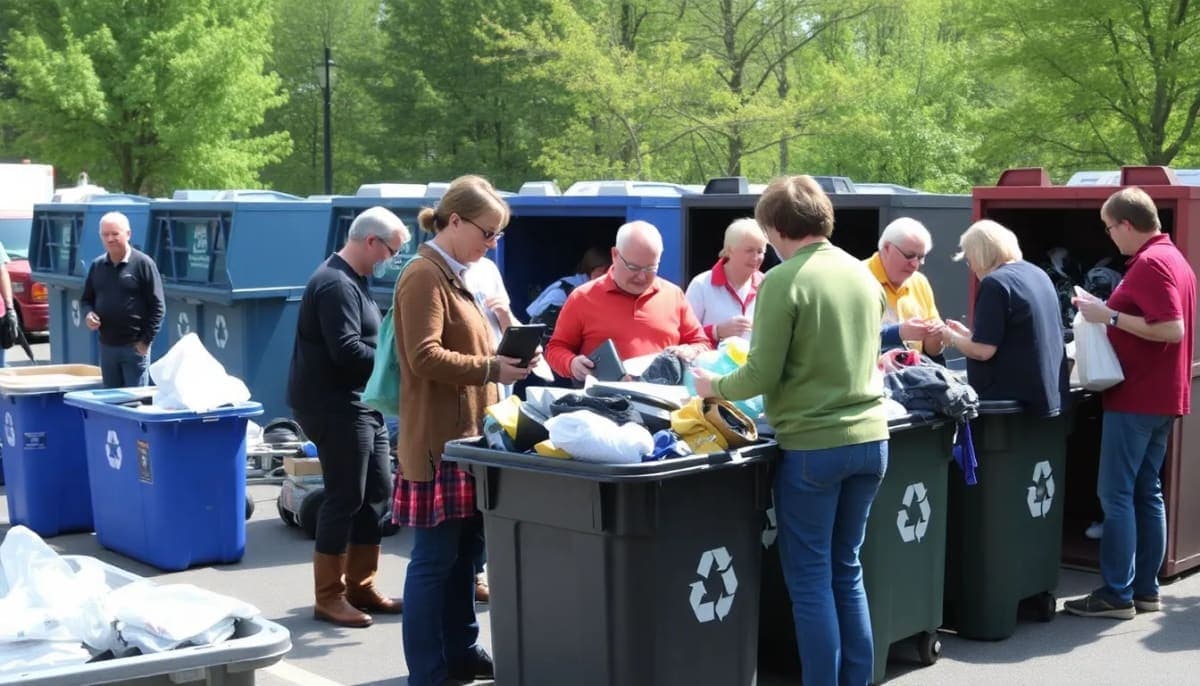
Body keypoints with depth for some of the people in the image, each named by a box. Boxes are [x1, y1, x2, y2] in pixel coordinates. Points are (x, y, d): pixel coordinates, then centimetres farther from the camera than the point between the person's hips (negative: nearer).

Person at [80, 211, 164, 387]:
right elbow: (86, 299, 20)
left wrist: (146, 341, -11)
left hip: (134, 347, -6)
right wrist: (88, 314, -3)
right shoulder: (97, 265, 9)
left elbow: (157, 306, -8)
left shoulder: (143, 264, -7)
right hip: (106, 346, 6)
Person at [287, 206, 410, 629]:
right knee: (345, 498, -5)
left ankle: (361, 586, 20)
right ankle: (329, 597, 5)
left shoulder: (351, 280, 17)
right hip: (334, 406, -11)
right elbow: (346, 350, -25)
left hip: (359, 403, 11)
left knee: (377, 492, 12)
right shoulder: (336, 284, -18)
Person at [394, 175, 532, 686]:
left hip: (468, 437, 10)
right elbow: (425, 357, -21)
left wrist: (504, 356, 10)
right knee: (435, 558, -5)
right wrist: (491, 369, -23)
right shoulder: (424, 276, -12)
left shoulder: (455, 276, 18)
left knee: (466, 551, 15)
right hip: (439, 439, -10)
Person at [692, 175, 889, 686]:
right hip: (868, 439, 7)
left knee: (810, 577, 5)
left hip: (813, 445, -6)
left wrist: (714, 387, 5)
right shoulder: (864, 275, 8)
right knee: (847, 570, 17)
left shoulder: (784, 281, -13)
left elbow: (763, 376, -14)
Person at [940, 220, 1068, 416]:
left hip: (1011, 400, -9)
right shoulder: (1038, 274, 12)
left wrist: (951, 337, 0)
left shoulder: (995, 283, -15)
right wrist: (967, 334, 22)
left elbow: (983, 350, -19)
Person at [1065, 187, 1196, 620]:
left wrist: (1110, 316, -21)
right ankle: (1146, 589, 17)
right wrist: (1112, 315, 14)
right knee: (1146, 492, 12)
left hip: (1135, 400, -10)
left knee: (1116, 493, -5)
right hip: (1160, 397, 10)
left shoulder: (1150, 264, -17)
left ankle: (1117, 595, -2)